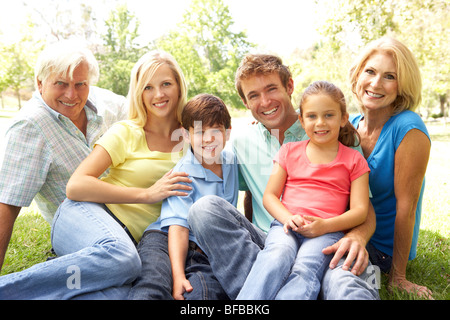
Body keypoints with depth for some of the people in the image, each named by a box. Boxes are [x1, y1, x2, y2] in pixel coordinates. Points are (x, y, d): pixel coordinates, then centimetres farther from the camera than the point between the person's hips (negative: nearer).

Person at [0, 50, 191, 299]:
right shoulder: (127, 132, 2)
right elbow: (75, 186, -9)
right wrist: (147, 194, -14)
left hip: (128, 239, 2)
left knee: (118, 294, -34)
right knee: (120, 258, -39)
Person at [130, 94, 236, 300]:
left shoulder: (230, 160, 13)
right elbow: (178, 226, -15)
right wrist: (178, 275, -25)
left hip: (208, 255, 4)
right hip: (165, 240, -3)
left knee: (202, 292, -32)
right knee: (150, 286, -37)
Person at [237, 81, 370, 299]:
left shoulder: (354, 160, 14)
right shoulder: (289, 152, 18)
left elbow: (360, 210, 5)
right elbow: (269, 196, 12)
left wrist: (325, 225, -13)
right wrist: (287, 218, -10)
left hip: (328, 231, 0)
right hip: (286, 226, 1)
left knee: (305, 269, -34)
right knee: (276, 258, -34)